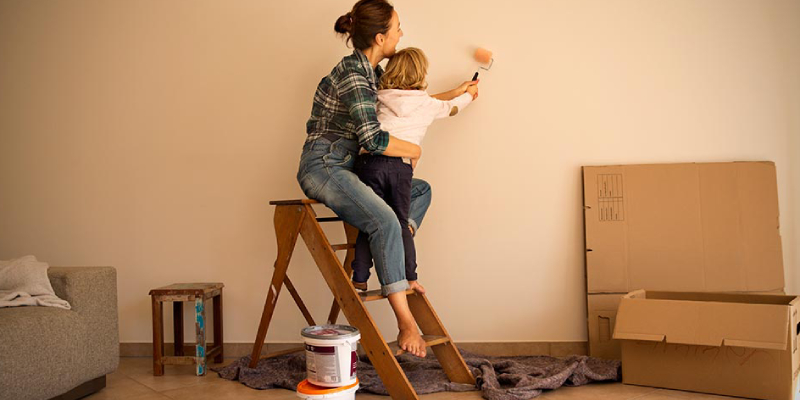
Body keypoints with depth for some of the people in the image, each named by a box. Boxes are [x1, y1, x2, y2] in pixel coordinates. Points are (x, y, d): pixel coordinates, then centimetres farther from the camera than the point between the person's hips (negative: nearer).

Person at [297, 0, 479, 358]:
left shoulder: (372, 72, 13)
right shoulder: (351, 74, -16)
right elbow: (374, 139, -24)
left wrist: (455, 93, 29)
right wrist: (414, 149, -8)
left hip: (345, 168, 10)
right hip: (322, 167, -10)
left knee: (421, 190, 12)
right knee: (384, 220, -31)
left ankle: (396, 264, -2)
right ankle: (405, 322, -28)